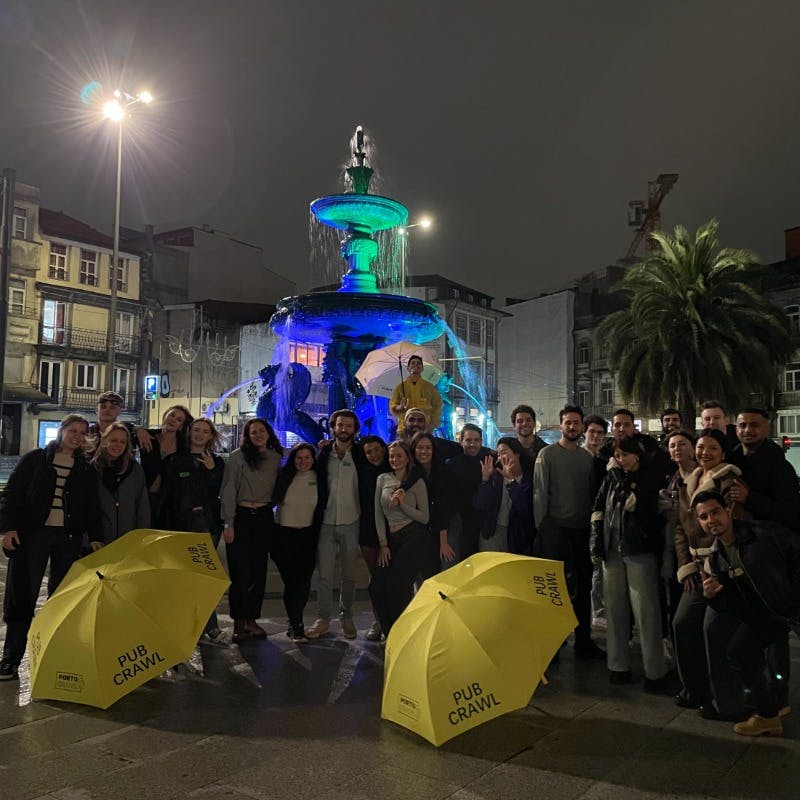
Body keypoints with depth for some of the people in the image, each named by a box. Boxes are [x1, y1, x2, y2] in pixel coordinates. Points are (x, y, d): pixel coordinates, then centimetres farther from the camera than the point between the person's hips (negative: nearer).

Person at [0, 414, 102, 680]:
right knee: (22, 596, -2)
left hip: (69, 538, 2)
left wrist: (95, 537, 1)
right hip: (32, 534, -2)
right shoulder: (35, 459, 6)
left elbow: (92, 507, 12)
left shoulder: (87, 470, 12)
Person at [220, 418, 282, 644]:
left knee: (259, 570, 7)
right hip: (240, 516, -4)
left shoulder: (276, 458, 6)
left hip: (264, 517, 4)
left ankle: (252, 619, 18)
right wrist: (228, 523, -10)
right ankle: (238, 622, 9)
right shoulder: (237, 457, -6)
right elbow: (229, 490, -7)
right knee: (240, 570, -2)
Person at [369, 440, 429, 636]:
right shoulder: (382, 479, 10)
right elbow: (378, 514, 8)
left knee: (397, 585, -14)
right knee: (376, 586, -6)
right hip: (390, 539, 4)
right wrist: (383, 544, 3)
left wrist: (402, 504, -13)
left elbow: (425, 517, -2)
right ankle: (390, 634, 12)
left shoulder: (417, 482, 0)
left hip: (413, 538, -4)